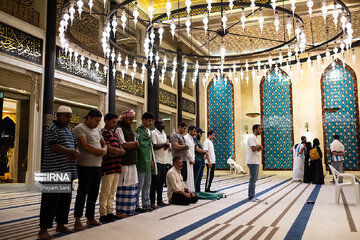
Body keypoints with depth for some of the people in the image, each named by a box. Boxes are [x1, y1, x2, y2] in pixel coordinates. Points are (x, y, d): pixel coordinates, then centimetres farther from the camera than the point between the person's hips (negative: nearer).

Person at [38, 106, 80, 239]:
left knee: (65, 200, 13)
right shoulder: (51, 129, -6)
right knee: (51, 201, -5)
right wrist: (72, 152, -10)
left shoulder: (69, 131, 19)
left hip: (67, 172, 8)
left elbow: (75, 147, 16)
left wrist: (74, 155, -7)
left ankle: (60, 225, 25)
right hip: (54, 172, -8)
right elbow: (54, 147, -18)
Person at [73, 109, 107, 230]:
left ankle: (90, 218, 24)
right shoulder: (80, 128, -7)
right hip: (85, 166, -8)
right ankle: (77, 221, 8)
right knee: (82, 193, -1)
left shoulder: (97, 130, 19)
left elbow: (104, 144, 21)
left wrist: (104, 150, -3)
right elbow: (85, 146, -18)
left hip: (97, 166, 8)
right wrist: (99, 151, -8)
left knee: (93, 193, 12)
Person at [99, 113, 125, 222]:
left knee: (112, 192, 12)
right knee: (105, 192, -2)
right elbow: (109, 148, -17)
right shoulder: (103, 133, -7)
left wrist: (115, 152, -9)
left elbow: (122, 150, 12)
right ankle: (103, 214, 6)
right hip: (107, 166, -8)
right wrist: (119, 151, 0)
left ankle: (110, 212, 20)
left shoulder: (114, 134, 19)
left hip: (116, 166, 8)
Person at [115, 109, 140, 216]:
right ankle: (120, 211, 2)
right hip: (124, 162, -8)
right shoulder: (119, 129, -6)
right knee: (123, 186, -5)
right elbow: (123, 145, -14)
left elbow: (137, 145, 14)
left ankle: (129, 208, 16)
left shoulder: (129, 129, 20)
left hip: (132, 162, 8)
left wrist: (129, 144, -5)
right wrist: (134, 143, 0)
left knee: (132, 185, 8)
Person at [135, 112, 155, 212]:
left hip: (148, 162, 8)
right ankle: (136, 205, 6)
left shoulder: (149, 131, 16)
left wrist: (151, 161, 15)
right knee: (140, 184, -3)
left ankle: (146, 204, 22)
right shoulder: (139, 131, -10)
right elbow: (138, 146, -14)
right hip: (141, 162, -8)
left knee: (147, 184, 13)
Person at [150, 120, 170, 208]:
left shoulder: (164, 133, 19)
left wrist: (167, 145, 2)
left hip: (163, 161, 8)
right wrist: (164, 144, -11)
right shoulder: (153, 133, -9)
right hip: (157, 161, -8)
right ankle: (152, 202, 4)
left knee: (161, 182, 13)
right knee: (155, 182, -3)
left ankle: (160, 201, 22)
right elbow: (154, 146, -19)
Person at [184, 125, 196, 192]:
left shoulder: (192, 139, 18)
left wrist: (193, 159, 9)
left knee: (191, 177, 10)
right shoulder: (185, 138, -11)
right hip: (187, 161, -9)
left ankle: (191, 191, 15)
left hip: (191, 161, 9)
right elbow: (186, 150, -15)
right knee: (187, 177, -9)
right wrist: (190, 160, -9)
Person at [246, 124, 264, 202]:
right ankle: (251, 197, -1)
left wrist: (259, 147, -3)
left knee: (254, 179, 14)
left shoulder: (255, 138, 19)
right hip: (252, 162, -11)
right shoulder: (251, 137, -14)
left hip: (256, 162, 11)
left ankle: (252, 196, 21)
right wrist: (258, 146, -6)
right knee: (253, 179, -7)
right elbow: (253, 149, -25)